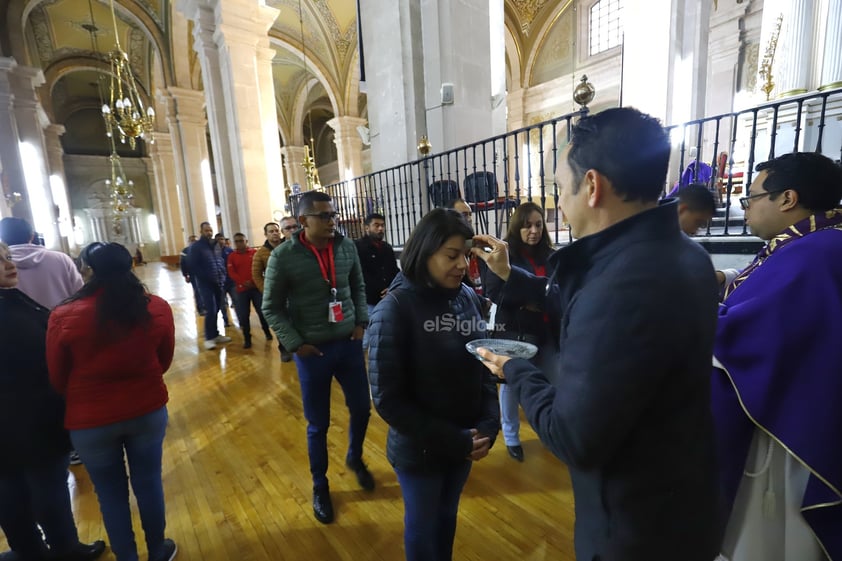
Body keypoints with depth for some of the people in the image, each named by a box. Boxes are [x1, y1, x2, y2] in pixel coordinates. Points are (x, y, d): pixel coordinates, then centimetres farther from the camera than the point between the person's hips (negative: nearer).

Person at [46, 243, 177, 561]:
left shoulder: (63, 318, -15)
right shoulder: (157, 308, -12)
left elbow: (56, 379, 1)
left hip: (90, 421, -1)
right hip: (148, 410, 1)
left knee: (111, 494, 18)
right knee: (149, 483, 20)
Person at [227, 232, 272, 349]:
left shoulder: (255, 253, 3)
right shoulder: (232, 256, 6)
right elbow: (231, 273, -2)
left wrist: (253, 281, -12)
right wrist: (243, 282, -15)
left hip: (256, 287, -1)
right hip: (241, 289, 1)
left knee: (262, 311, 4)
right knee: (243, 315, 2)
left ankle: (267, 332, 25)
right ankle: (247, 339, 12)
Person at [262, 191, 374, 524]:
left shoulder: (347, 247, -2)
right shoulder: (283, 256, -12)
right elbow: (272, 308, -5)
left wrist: (361, 322, 1)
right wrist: (295, 344, -11)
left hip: (349, 343, 4)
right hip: (312, 351, -3)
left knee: (362, 409, 15)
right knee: (318, 424, 12)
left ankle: (355, 458, 47)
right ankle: (320, 485, 38)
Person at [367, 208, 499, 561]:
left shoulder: (468, 298, -9)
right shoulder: (395, 309, -22)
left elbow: (483, 366, 1)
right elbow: (387, 398, -19)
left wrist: (489, 423, -11)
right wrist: (452, 440, -18)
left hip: (465, 443, 4)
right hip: (419, 449, -4)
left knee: (448, 515, 28)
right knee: (422, 525, 22)